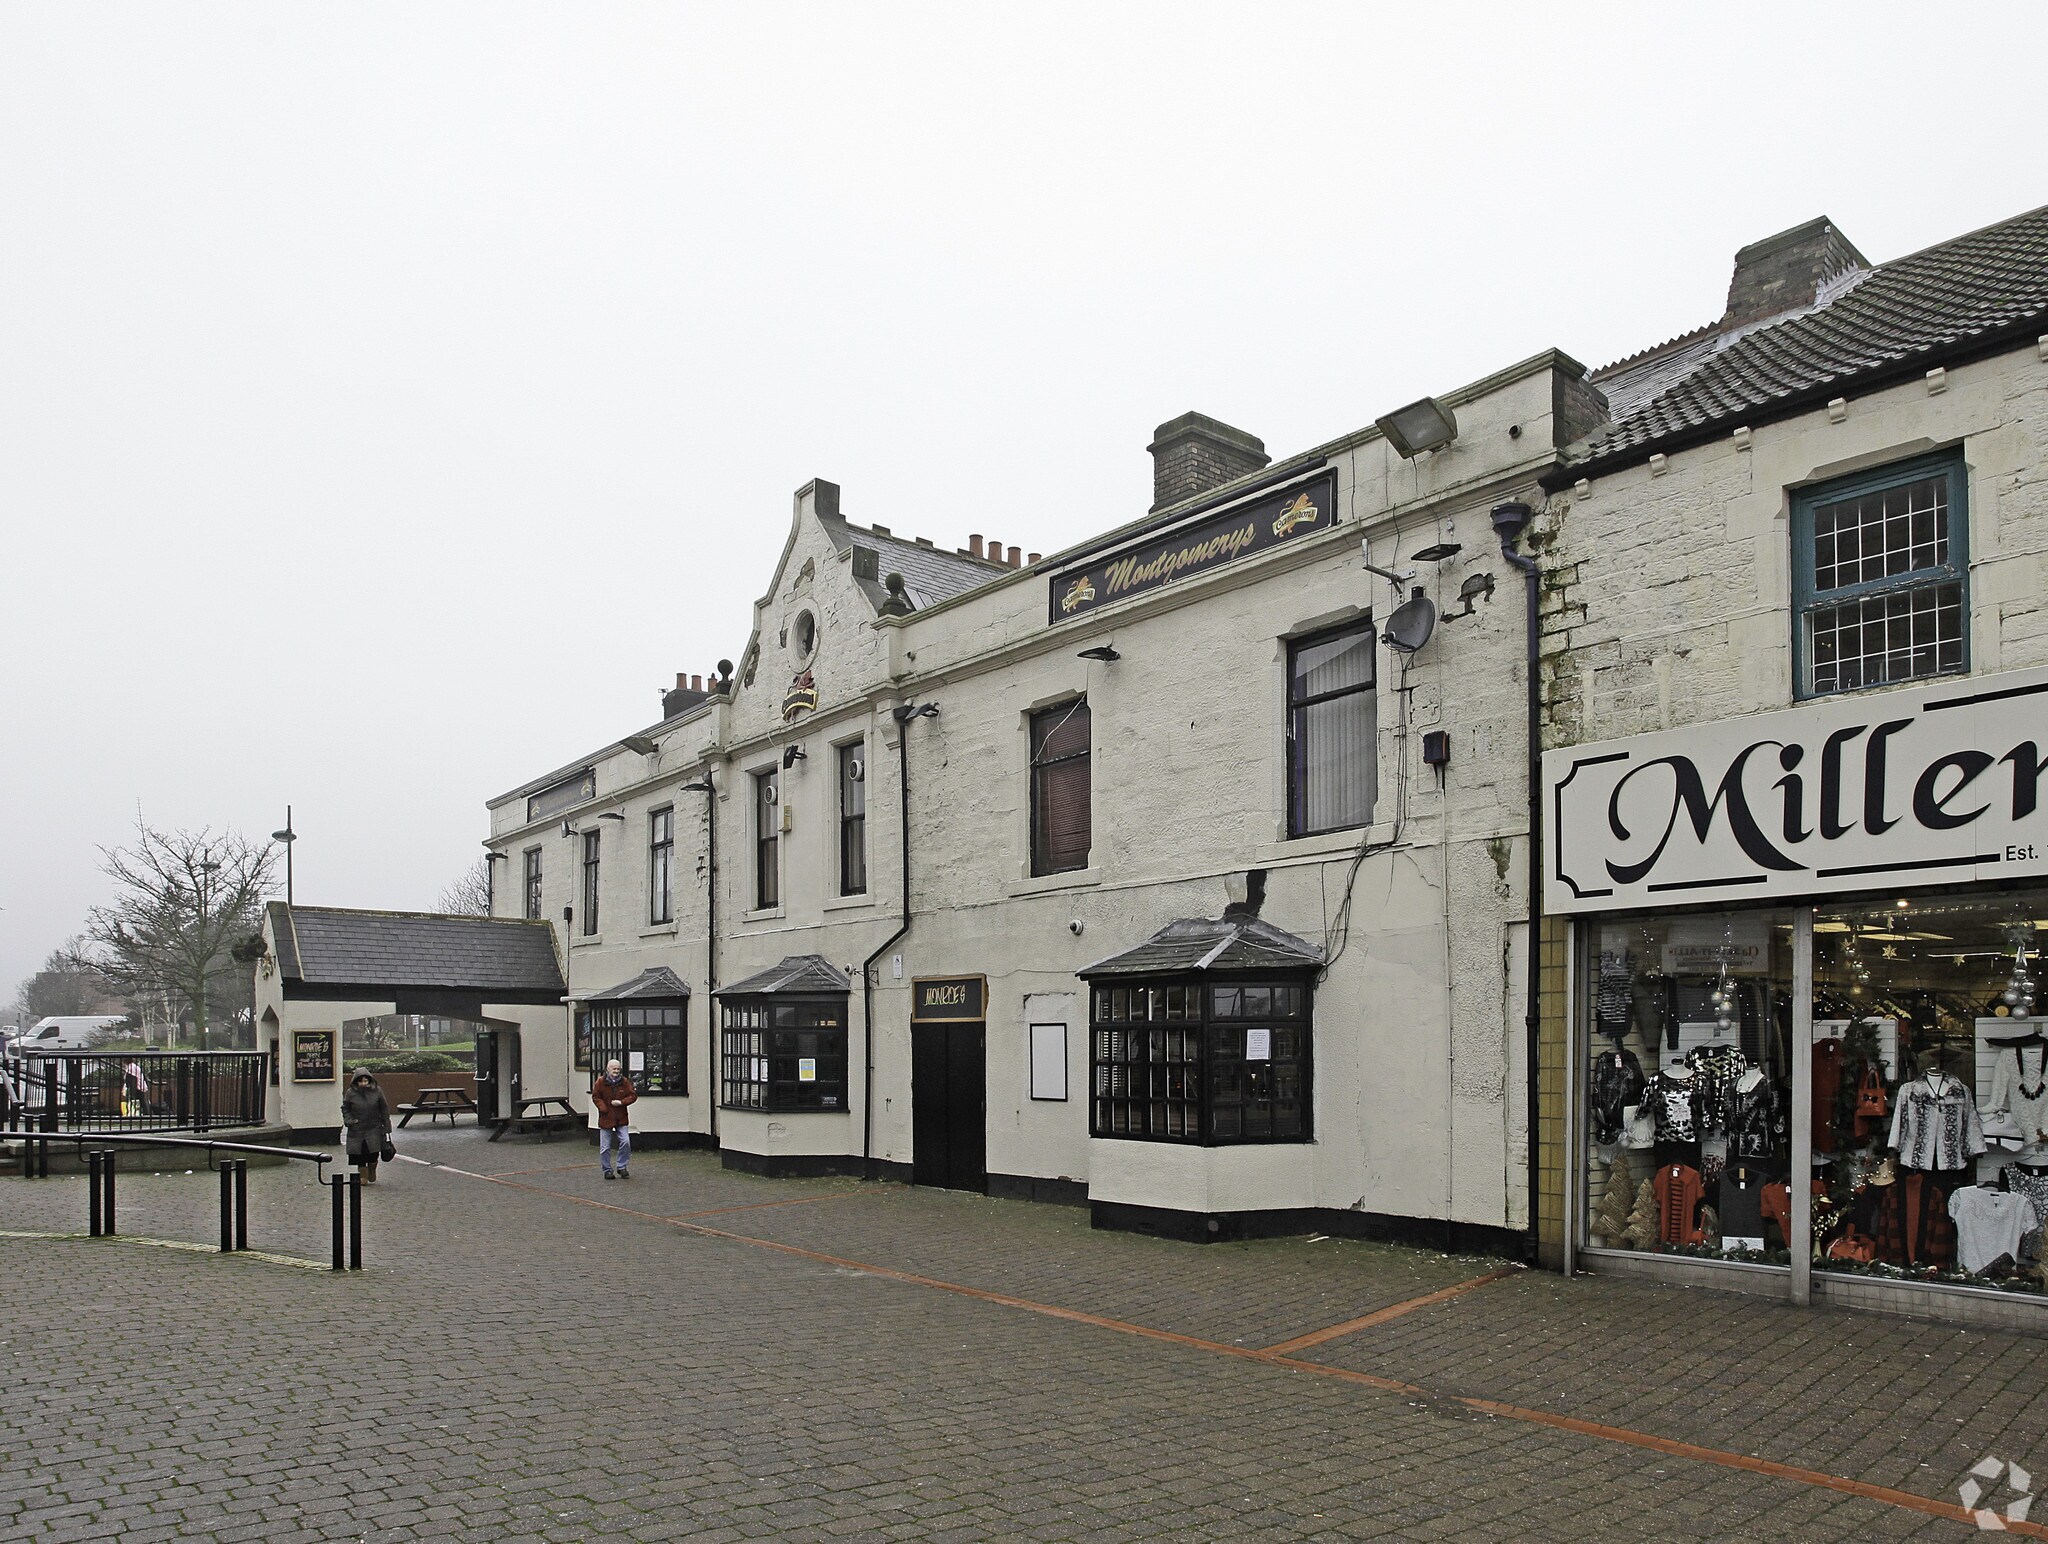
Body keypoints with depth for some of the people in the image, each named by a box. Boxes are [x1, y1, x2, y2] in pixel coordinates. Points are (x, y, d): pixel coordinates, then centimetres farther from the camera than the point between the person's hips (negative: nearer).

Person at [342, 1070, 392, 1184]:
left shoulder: (377, 1091, -2)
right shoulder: (350, 1093, -3)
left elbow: (384, 1109, 5)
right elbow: (345, 1109, 10)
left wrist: (387, 1127, 3)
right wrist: (349, 1120, -8)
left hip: (374, 1128, -1)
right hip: (357, 1129, 1)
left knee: (373, 1153, -9)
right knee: (360, 1153, -1)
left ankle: (372, 1173, 18)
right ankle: (363, 1176, 17)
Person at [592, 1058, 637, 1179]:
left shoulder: (625, 1082, 1)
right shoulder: (600, 1082, -4)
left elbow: (633, 1095, 1)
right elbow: (595, 1097, -2)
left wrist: (621, 1102, -15)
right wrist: (604, 1109, -13)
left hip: (621, 1119, 1)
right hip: (606, 1118, -1)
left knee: (625, 1142, -9)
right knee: (605, 1147, 4)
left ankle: (622, 1167, 8)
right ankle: (607, 1170, 18)